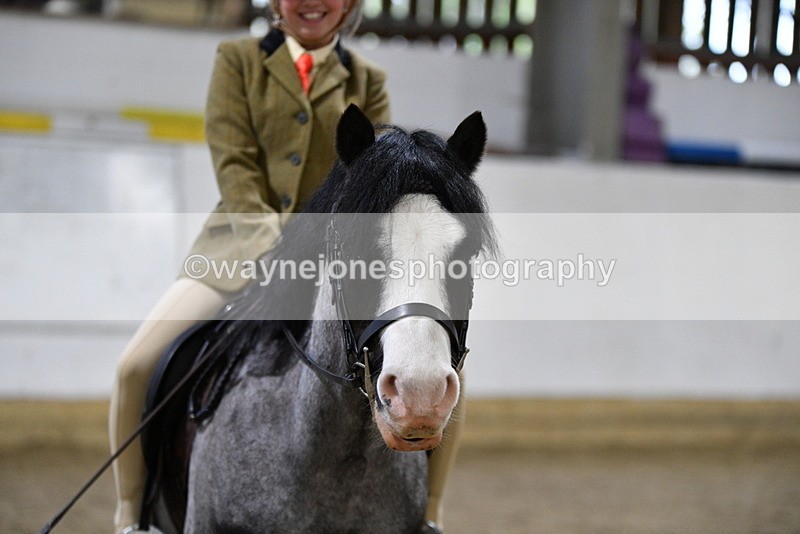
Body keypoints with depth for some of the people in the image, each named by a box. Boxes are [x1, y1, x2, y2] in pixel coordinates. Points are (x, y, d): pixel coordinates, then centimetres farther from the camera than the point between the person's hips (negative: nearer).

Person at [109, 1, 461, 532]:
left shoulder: (367, 81, 11)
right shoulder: (238, 60, 6)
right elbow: (234, 166, -3)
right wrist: (277, 240, -18)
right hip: (247, 244, -1)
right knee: (137, 367, -18)